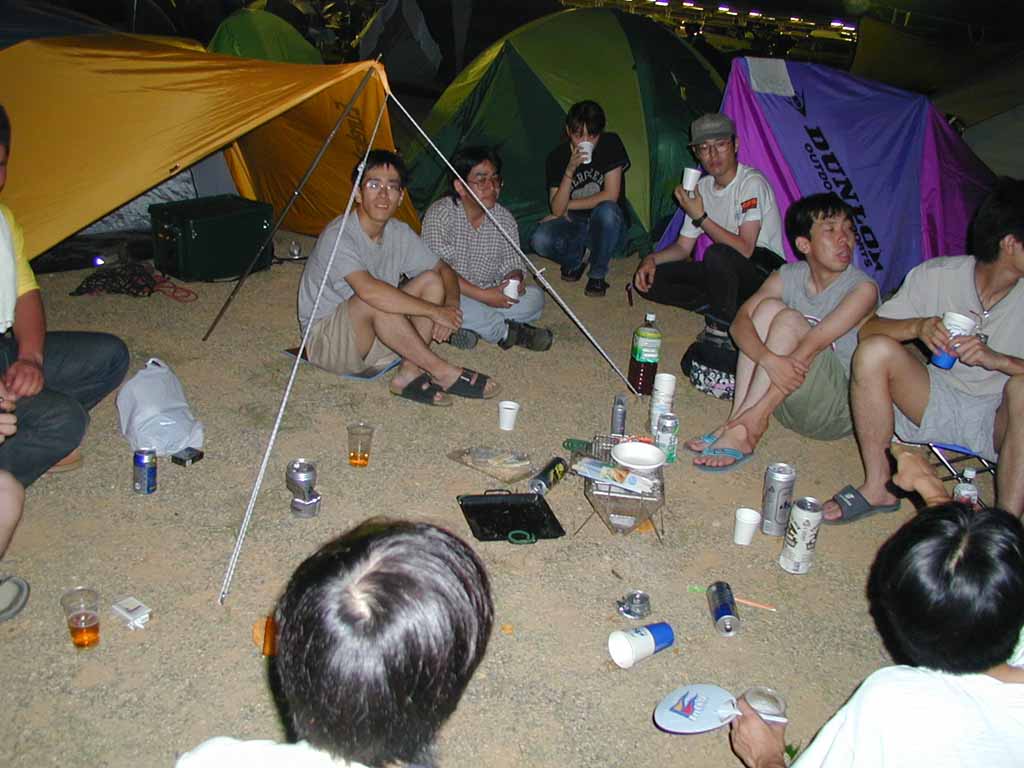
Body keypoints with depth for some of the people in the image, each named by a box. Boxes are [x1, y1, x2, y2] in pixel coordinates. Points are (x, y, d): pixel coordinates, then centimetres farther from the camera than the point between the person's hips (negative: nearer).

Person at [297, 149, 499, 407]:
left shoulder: (399, 234, -1)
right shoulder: (338, 236, -24)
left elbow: (445, 270, 7)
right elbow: (369, 290, -39)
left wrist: (451, 305, -16)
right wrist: (435, 311, -34)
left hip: (375, 341, 7)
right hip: (326, 340, -7)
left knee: (431, 281, -8)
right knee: (376, 301, -34)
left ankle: (410, 373, -19)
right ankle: (443, 373, -24)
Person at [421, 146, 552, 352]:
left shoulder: (504, 219, 1)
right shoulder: (439, 214, -14)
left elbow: (512, 264, 7)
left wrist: (515, 278, -20)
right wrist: (482, 294, -27)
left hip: (489, 296, 5)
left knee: (535, 297, -16)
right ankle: (504, 331, -16)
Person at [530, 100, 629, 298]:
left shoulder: (611, 144, -12)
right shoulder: (557, 156, -8)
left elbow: (610, 196, -16)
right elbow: (557, 209, -15)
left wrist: (568, 206, -11)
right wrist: (570, 170, -29)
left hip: (606, 230, -1)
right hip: (574, 226, 2)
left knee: (607, 211, -38)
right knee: (540, 240, -29)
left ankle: (597, 275, -15)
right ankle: (575, 259, 6)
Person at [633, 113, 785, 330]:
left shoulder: (752, 182, -16)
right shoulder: (702, 187, 8)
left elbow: (744, 249, -24)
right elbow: (683, 247, 13)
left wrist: (701, 217, -21)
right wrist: (651, 259, -7)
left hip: (765, 273, -7)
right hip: (725, 272, 8)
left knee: (718, 254, -39)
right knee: (649, 279, -4)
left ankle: (722, 328, -17)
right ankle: (730, 308, -8)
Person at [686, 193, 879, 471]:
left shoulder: (862, 288, -15)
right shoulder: (789, 277, 0)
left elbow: (812, 346, -24)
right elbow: (740, 322, -14)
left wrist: (757, 412, -31)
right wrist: (769, 360, -37)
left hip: (838, 409, -4)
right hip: (786, 401, 5)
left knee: (790, 320, -24)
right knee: (769, 307, -14)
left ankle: (740, 431, -27)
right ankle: (738, 419, -22)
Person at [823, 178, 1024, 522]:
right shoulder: (937, 275, -7)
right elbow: (867, 330, -9)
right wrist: (918, 326, -28)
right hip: (937, 402, 2)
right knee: (874, 350, -22)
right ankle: (877, 486, -13)